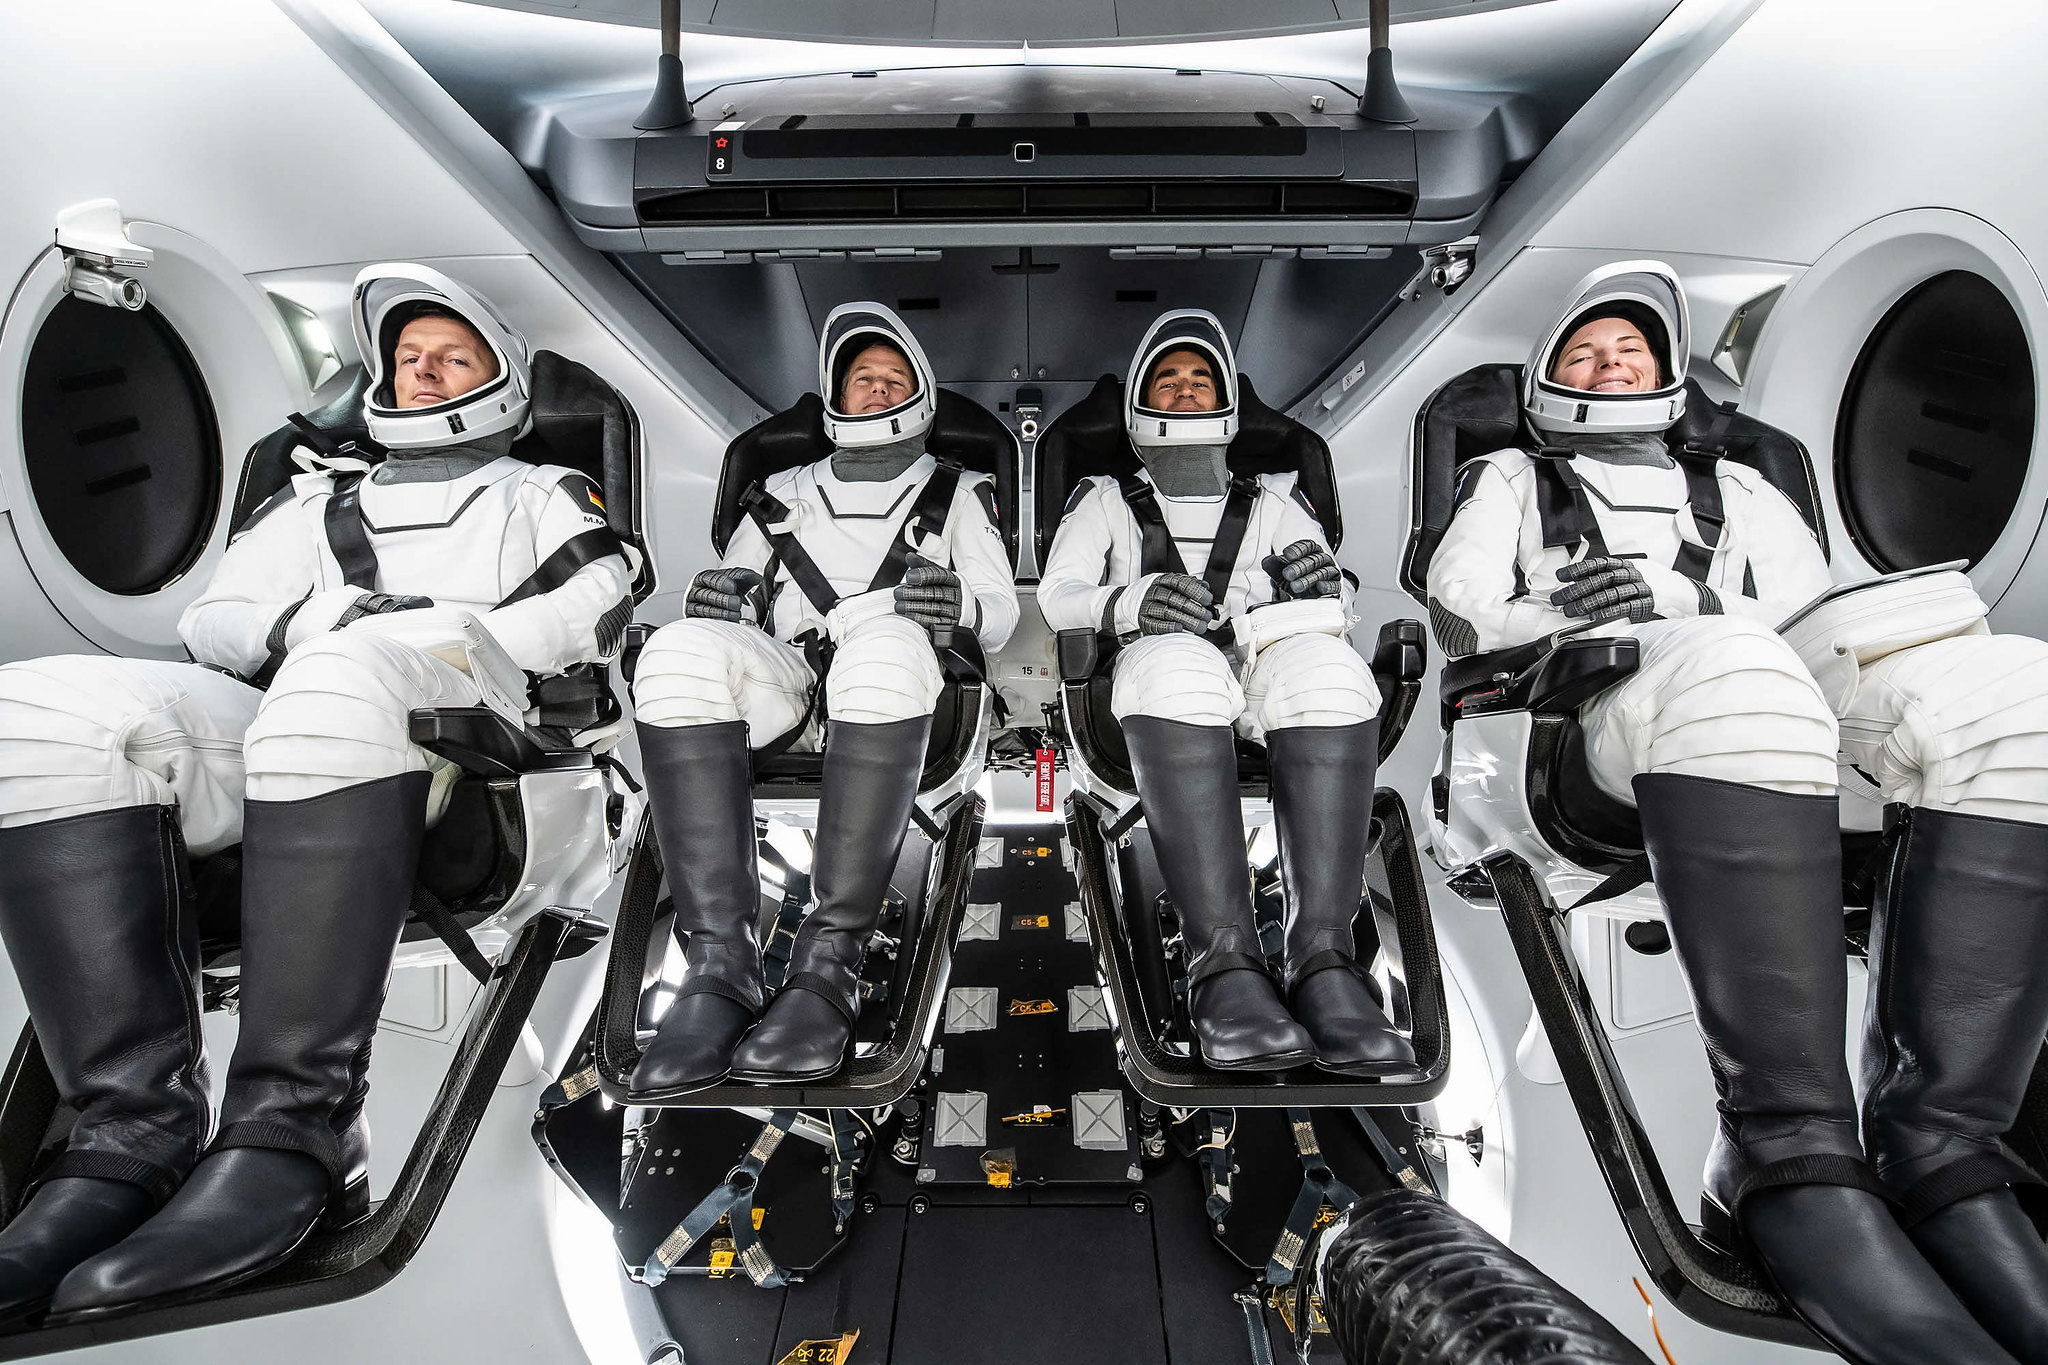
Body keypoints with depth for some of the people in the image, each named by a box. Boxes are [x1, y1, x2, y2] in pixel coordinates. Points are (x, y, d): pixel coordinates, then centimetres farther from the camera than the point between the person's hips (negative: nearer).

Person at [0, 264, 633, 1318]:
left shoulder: (542, 495, 27)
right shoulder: (321, 498, 37)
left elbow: (598, 607, 6)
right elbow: (212, 620, 23)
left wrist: (443, 632, -8)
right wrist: (295, 627, 0)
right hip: (278, 731, 5)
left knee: (340, 680, -39)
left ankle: (293, 1130, -41)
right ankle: (135, 1127, -30)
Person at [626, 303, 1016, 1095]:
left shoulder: (957, 495, 27)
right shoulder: (782, 496, 34)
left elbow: (1001, 620, 14)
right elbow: (736, 588, 23)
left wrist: (959, 602, -10)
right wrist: (720, 593, -3)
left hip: (891, 699, -2)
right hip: (780, 687, 2)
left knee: (887, 640, -39)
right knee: (682, 647, -32)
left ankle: (829, 960, -41)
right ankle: (718, 962, -38)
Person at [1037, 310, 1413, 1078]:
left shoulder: (1273, 503, 31)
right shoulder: (1105, 502, 28)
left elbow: (1337, 609, 17)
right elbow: (1057, 598, 10)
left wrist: (1322, 589, -10)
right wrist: (1132, 603, -14)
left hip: (1267, 669, 2)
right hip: (1157, 673, -1)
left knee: (1323, 666, -35)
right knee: (1179, 665, -39)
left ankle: (1323, 959, -43)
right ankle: (1225, 964, -44)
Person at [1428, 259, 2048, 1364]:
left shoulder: (1738, 487, 38)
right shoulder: (1513, 479, 31)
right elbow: (1456, 606, 12)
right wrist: (1551, 616, -10)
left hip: (1790, 692, 4)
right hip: (1599, 707, -4)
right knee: (1728, 669, -40)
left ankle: (1937, 1149, -34)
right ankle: (1793, 1158, -44)